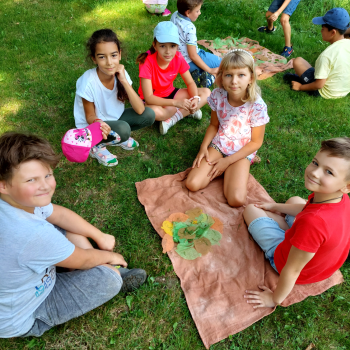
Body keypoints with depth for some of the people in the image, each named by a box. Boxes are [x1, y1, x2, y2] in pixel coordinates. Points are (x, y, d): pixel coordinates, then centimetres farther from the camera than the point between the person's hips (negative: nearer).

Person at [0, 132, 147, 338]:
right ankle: (114, 276, 19)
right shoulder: (32, 234, -41)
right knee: (108, 278, -16)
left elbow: (60, 214, 0)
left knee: (71, 231, 7)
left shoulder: (21, 200, -18)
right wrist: (109, 256, -2)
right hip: (21, 320, -8)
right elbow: (81, 260, -23)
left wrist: (100, 236, 3)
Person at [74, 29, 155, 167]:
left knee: (149, 115, -15)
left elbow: (140, 110, -21)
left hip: (115, 118, 5)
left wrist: (124, 81, -31)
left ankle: (118, 137, 5)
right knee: (123, 129, -34)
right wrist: (99, 123, -40)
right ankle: (95, 145, -5)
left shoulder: (120, 73, -16)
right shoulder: (88, 82, -28)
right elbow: (90, 116, -15)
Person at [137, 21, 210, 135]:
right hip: (153, 100, -5)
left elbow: (190, 83, -5)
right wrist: (176, 103, -40)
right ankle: (186, 112, -11)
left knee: (206, 93, -9)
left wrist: (195, 98, -27)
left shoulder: (178, 58, -14)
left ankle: (172, 119, -19)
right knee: (154, 112, -42)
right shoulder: (147, 62, -27)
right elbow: (148, 98, -31)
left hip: (170, 93, 5)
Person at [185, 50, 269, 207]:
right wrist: (203, 147, -10)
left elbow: (256, 142, -12)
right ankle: (222, 170, 10)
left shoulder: (257, 106, -22)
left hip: (242, 152, -2)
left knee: (236, 199, -21)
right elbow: (214, 125, 5)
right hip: (218, 145, 3)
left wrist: (227, 161, -15)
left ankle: (228, 169, 7)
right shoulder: (217, 96, -13)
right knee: (192, 184, -14)